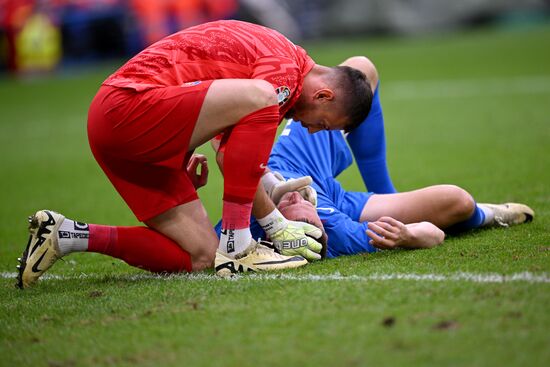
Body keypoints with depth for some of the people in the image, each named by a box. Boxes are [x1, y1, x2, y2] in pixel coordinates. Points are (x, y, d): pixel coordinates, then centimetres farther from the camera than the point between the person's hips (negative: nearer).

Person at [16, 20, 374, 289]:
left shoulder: (273, 51, 17)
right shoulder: (284, 69, -13)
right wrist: (278, 225, -5)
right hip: (129, 105, -10)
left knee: (201, 257, 1)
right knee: (259, 99, -26)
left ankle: (63, 235, 7)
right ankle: (236, 246, -19)